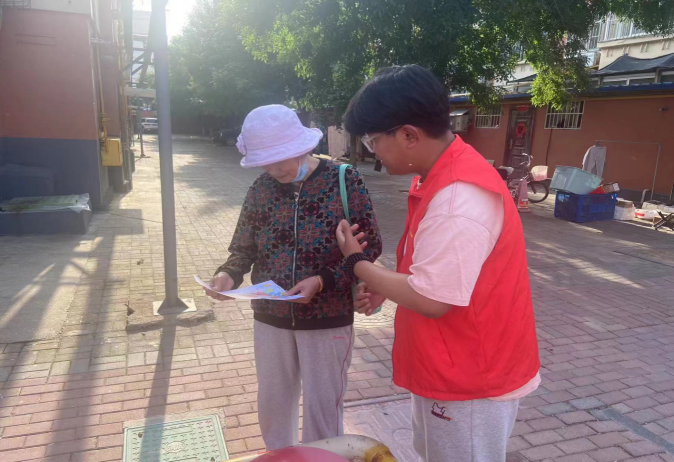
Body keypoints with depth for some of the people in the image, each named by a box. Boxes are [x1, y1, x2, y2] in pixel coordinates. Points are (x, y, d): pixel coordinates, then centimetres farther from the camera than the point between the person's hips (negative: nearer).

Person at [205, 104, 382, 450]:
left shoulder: (345, 180, -12)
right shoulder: (262, 187, -1)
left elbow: (369, 246, -10)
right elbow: (244, 247, 6)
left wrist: (322, 281, -23)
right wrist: (228, 274, -15)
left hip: (328, 319, -4)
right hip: (270, 317, 4)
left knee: (322, 409, 12)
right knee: (272, 404, 20)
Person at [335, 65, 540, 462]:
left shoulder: (459, 197, -30)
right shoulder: (442, 175, 3)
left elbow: (430, 300, -28)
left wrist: (356, 262, -15)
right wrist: (384, 287, -1)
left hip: (470, 380, -9)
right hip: (450, 368, 9)